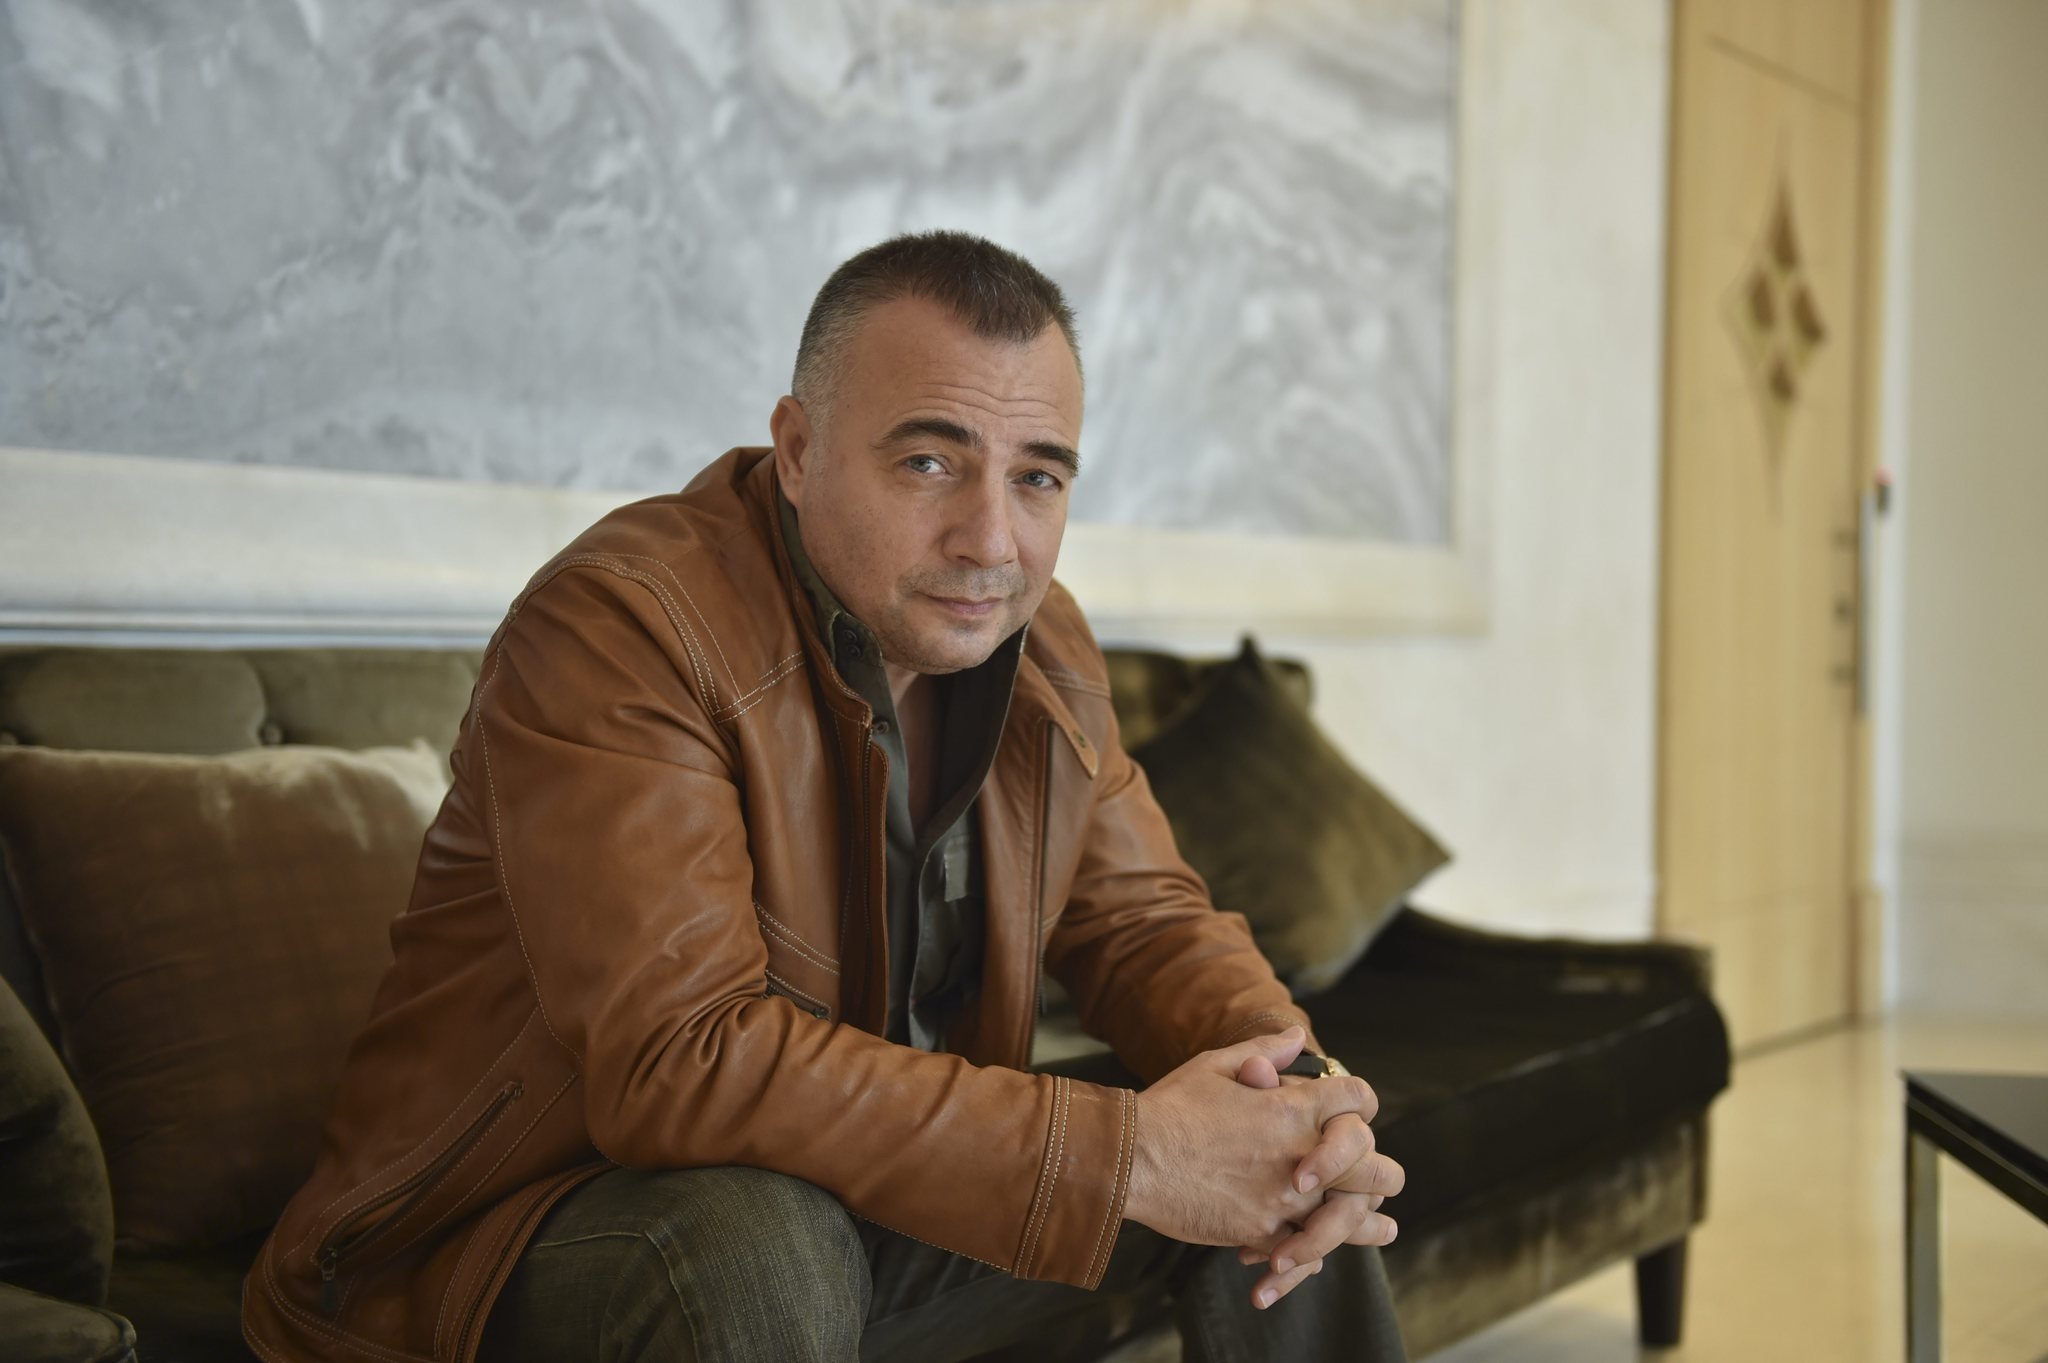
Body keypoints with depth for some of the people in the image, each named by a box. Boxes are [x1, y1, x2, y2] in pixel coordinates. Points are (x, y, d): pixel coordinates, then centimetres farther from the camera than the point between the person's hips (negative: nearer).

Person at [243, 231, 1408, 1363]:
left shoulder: (1042, 649, 2)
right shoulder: (618, 625, -24)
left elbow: (1144, 918, 7)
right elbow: (680, 1057, -34)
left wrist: (1305, 1101, -18)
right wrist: (1125, 1154, -34)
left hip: (884, 1210, 7)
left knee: (1287, 1185, 0)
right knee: (756, 1245, -39)